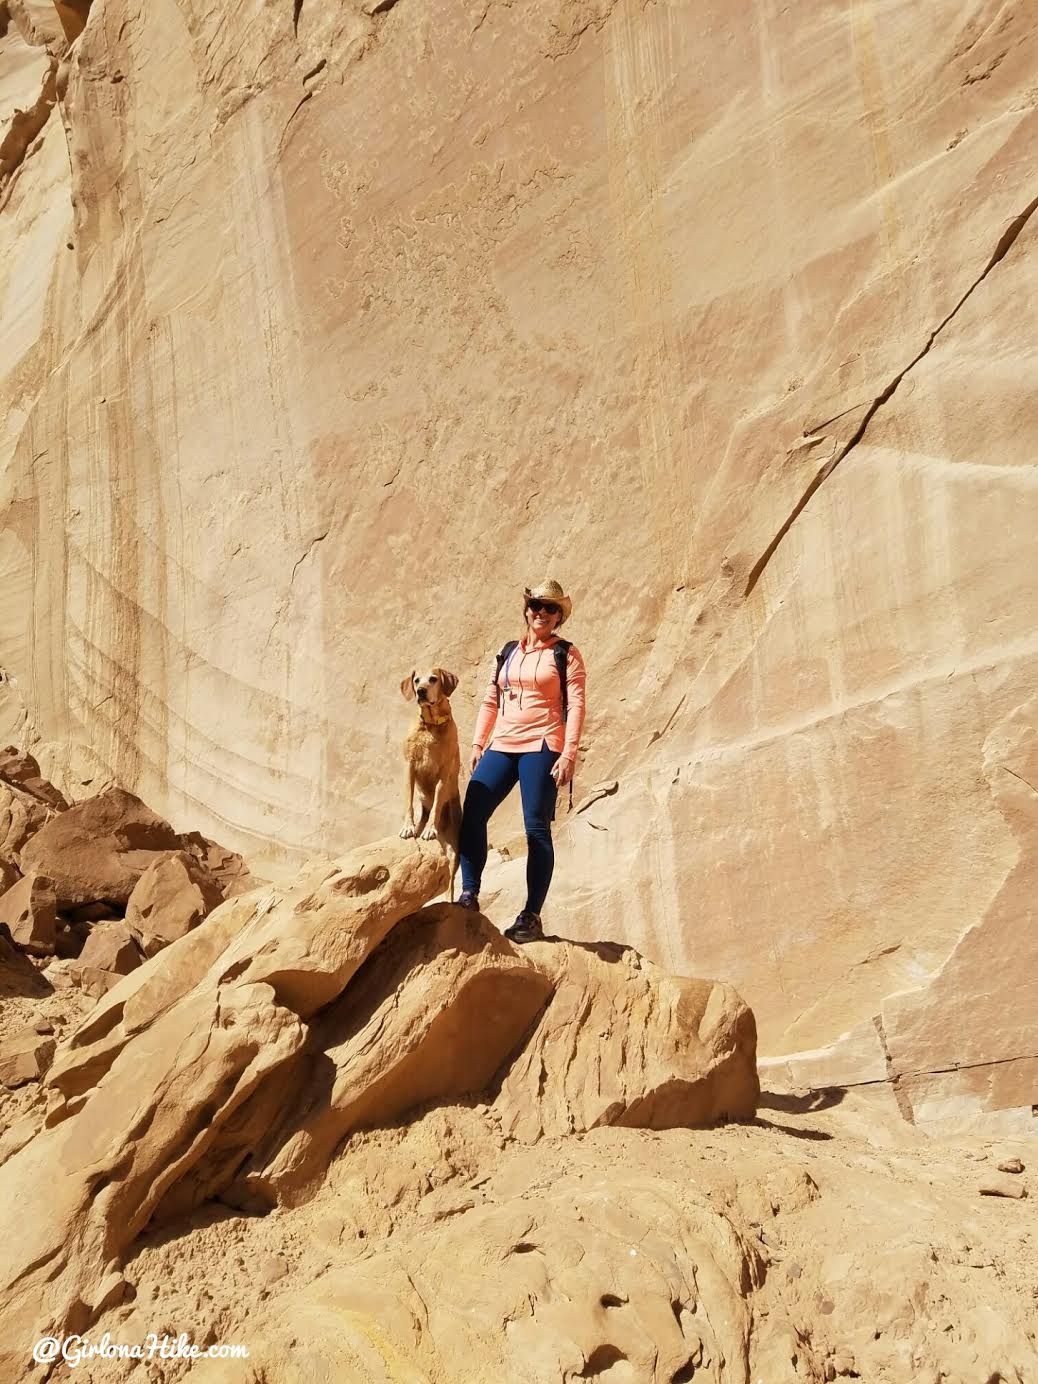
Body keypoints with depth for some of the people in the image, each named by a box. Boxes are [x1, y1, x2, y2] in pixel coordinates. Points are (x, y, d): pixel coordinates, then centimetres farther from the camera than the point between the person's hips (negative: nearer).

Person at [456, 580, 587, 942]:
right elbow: (490, 701, 19)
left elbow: (576, 705, -5)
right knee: (472, 814, -7)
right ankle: (469, 896, 1)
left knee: (536, 828, -5)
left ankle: (531, 917, -1)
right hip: (502, 745, 5)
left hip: (541, 747, -5)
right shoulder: (507, 653, 17)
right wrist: (477, 743, 11)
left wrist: (569, 753, -15)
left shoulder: (567, 655, 2)